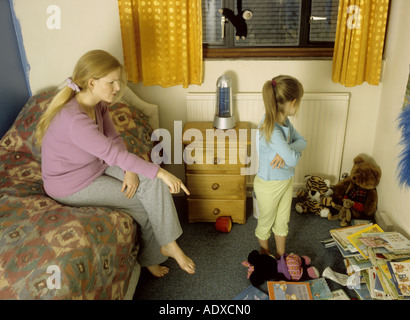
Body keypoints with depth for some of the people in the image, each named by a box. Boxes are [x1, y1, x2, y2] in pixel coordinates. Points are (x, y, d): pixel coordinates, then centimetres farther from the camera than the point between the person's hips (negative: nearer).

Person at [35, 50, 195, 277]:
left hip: (97, 166, 8)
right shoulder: (73, 119, -34)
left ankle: (167, 244, 0)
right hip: (72, 186, -7)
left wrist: (130, 170, -19)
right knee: (145, 199, -8)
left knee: (153, 182, -11)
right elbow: (112, 152, -37)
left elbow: (114, 139, -2)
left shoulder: (98, 104, -6)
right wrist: (160, 172, -35)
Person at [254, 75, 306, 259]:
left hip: (286, 180, 8)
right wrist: (293, 151, -9)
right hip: (269, 185, -7)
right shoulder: (271, 129, -34)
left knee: (282, 221, 25)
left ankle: (280, 256, 47)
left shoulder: (284, 121, -7)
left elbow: (302, 141, -5)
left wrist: (287, 151, -24)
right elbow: (293, 160, -31)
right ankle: (266, 256, 46)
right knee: (266, 223, 20)